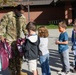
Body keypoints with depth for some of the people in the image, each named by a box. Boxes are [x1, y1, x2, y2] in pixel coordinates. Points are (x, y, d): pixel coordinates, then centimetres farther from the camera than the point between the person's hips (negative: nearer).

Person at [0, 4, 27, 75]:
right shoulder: (8, 16, -13)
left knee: (18, 56, 9)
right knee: (12, 57, -1)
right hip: (10, 40, -4)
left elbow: (24, 28, 13)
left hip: (19, 39, 5)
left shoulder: (23, 17, 2)